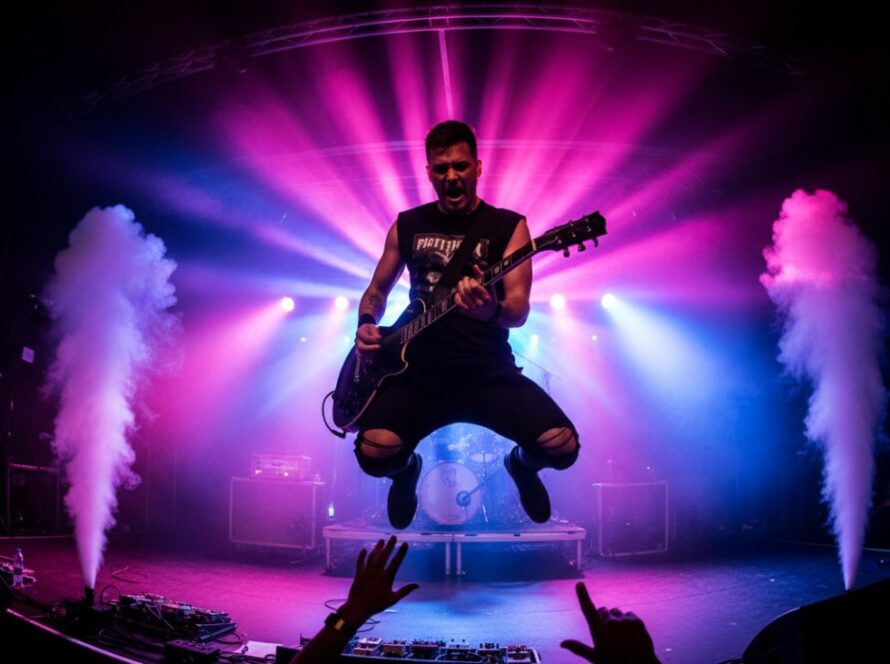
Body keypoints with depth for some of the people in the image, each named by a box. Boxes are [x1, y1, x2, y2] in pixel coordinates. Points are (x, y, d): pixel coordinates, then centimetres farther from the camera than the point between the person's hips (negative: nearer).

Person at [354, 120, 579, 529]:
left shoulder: (508, 226, 0)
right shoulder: (407, 225, 9)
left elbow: (519, 309, -11)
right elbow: (377, 289, 22)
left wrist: (492, 311, -35)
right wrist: (367, 324, -1)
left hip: (490, 371, -1)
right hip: (418, 371, 1)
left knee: (562, 446, -22)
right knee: (375, 453, -28)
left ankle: (522, 464, 19)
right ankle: (407, 469, 14)